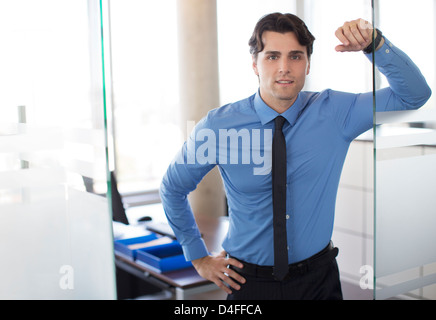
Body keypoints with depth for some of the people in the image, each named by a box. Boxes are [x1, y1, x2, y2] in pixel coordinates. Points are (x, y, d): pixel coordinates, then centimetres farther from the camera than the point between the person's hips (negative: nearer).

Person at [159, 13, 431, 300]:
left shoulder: (334, 112, -8)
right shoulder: (218, 126, -13)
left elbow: (415, 94, -11)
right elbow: (173, 187, 1)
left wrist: (374, 42, -26)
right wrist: (198, 257, 3)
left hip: (319, 279, 2)